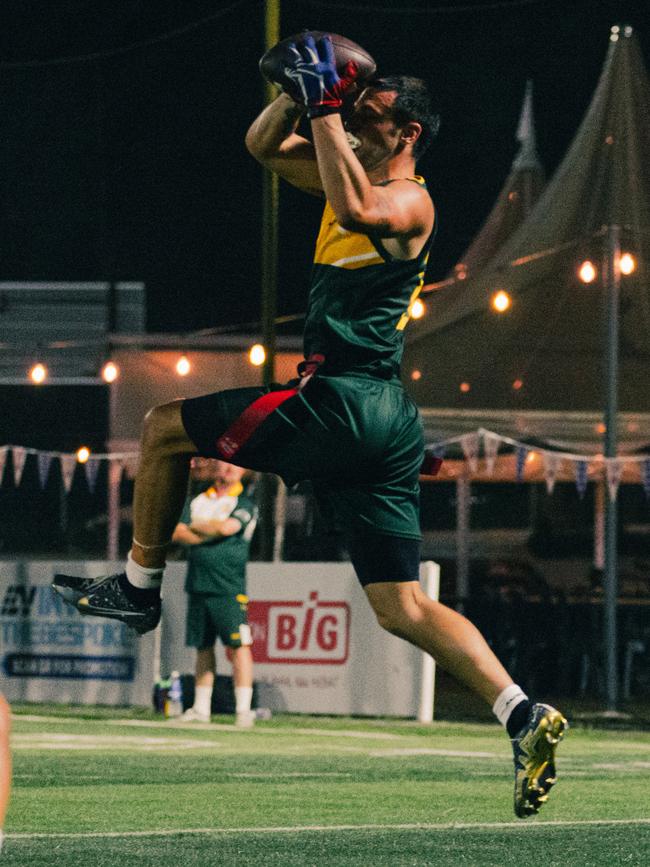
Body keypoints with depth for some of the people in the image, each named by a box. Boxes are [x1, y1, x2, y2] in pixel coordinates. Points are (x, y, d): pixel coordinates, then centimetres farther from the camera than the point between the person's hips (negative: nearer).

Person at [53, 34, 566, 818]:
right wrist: (303, 94, 7)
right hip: (382, 423, 9)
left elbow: (354, 209, -30)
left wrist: (325, 108, -23)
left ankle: (138, 587, 16)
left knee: (163, 429, 7)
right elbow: (263, 145, 26)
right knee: (403, 608, 2)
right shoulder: (358, 178, 20)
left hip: (338, 397, -9)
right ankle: (523, 715, -10)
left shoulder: (410, 203, -7)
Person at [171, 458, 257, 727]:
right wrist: (210, 534, -12)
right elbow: (177, 534, 2)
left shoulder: (244, 504, 3)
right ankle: (201, 708, 15)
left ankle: (243, 709, -12)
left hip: (228, 587, -5)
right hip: (198, 584, 5)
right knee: (203, 647, 9)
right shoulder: (196, 501, 15)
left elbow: (226, 527, -14)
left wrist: (195, 525, 0)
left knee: (237, 645, -11)